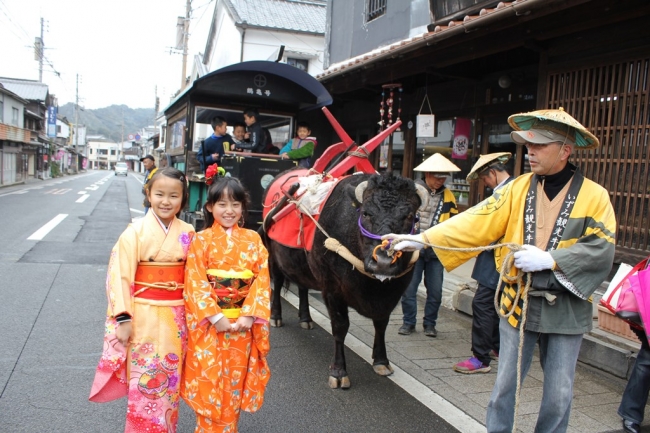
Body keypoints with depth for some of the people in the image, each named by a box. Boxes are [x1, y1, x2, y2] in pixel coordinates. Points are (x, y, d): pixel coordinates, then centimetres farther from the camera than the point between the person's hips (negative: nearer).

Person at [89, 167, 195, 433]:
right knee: (144, 381, 5)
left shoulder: (188, 233, 0)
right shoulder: (136, 231, -9)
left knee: (171, 379, 15)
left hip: (177, 317, 3)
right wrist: (123, 318, -13)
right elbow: (120, 275, -10)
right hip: (144, 316, -3)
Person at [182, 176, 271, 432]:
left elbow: (262, 279, -2)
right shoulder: (201, 240, -3)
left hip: (244, 322, 2)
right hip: (209, 322, -2)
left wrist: (249, 315, -13)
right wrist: (216, 317, -16)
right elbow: (196, 283, -9)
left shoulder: (253, 239, 3)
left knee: (235, 383, 13)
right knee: (209, 383, 5)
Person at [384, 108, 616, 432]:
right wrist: (423, 238, -21)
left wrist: (550, 259, -23)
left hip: (566, 310, -1)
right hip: (518, 303, 1)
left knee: (559, 393, 13)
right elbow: (476, 221, -11)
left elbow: (601, 249, -12)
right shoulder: (518, 188, -1)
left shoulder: (594, 196, -6)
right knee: (506, 384, 13)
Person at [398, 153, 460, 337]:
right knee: (409, 288, 4)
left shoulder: (448, 197, 7)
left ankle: (430, 323, 24)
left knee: (435, 291, 7)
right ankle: (409, 322, 20)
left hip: (436, 251, 3)